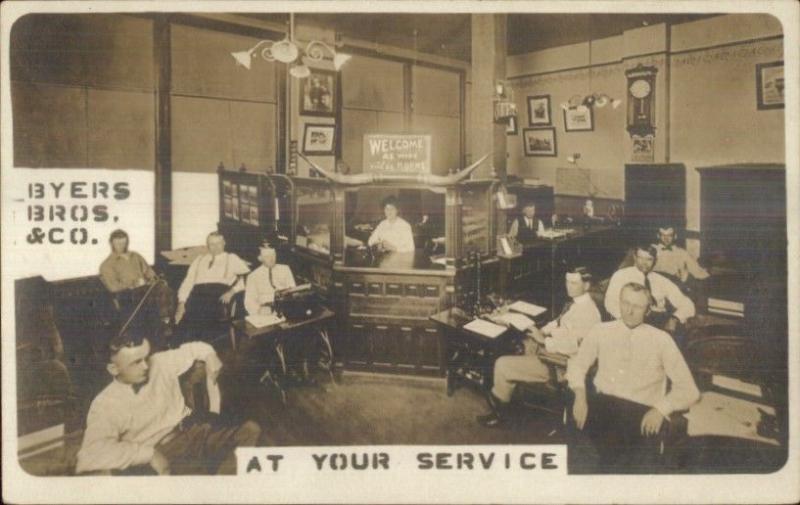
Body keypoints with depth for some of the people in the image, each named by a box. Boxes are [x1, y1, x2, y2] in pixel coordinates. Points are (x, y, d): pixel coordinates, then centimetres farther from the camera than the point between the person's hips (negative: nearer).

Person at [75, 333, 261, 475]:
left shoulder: (162, 364, 6)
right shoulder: (106, 404, -8)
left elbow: (193, 348, 24)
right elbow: (91, 453, -24)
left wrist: (209, 355, 0)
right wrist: (149, 454, -27)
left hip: (192, 428, 6)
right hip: (161, 452, -6)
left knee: (250, 430, -19)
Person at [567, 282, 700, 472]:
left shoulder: (661, 340, 4)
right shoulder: (601, 331, 9)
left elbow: (688, 390, 5)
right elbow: (577, 364, 18)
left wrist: (661, 409, -12)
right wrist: (580, 395, -3)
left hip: (641, 411, -2)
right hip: (602, 405, 2)